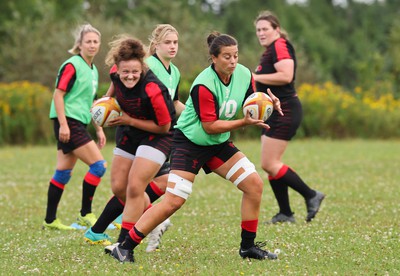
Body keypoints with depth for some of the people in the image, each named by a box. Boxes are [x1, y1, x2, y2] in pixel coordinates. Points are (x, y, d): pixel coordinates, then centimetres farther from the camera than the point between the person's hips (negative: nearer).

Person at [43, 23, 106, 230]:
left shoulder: (93, 70, 16)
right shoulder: (72, 66, -10)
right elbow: (58, 94, -15)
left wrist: (99, 129, 22)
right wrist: (63, 124, -22)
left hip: (79, 124, 9)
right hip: (68, 123, -9)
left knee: (63, 173, 10)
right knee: (99, 165, -13)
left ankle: (50, 220, 14)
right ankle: (85, 214, -5)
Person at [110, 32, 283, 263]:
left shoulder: (244, 75, -6)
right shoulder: (203, 85, -26)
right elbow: (210, 126, -24)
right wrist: (244, 122, -29)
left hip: (219, 143, 7)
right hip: (190, 142, -7)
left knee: (254, 184, -4)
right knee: (174, 201, -15)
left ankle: (248, 246, 10)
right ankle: (125, 248, -8)